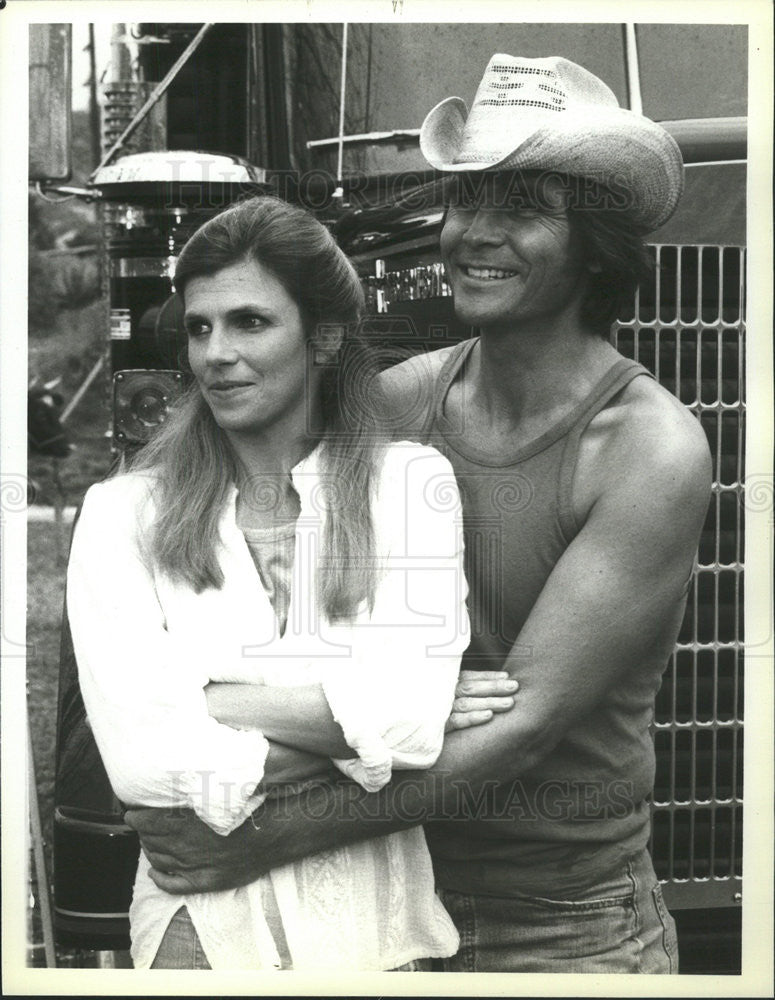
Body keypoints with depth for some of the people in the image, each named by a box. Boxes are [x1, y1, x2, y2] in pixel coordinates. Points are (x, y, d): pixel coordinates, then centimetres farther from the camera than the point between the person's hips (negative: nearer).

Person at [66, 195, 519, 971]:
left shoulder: (410, 482, -5)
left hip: (371, 920, 1)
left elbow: (405, 720, -16)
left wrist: (212, 700, -14)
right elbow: (143, 759, -15)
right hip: (199, 921, 0)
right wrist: (353, 728, -14)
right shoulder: (122, 514, -5)